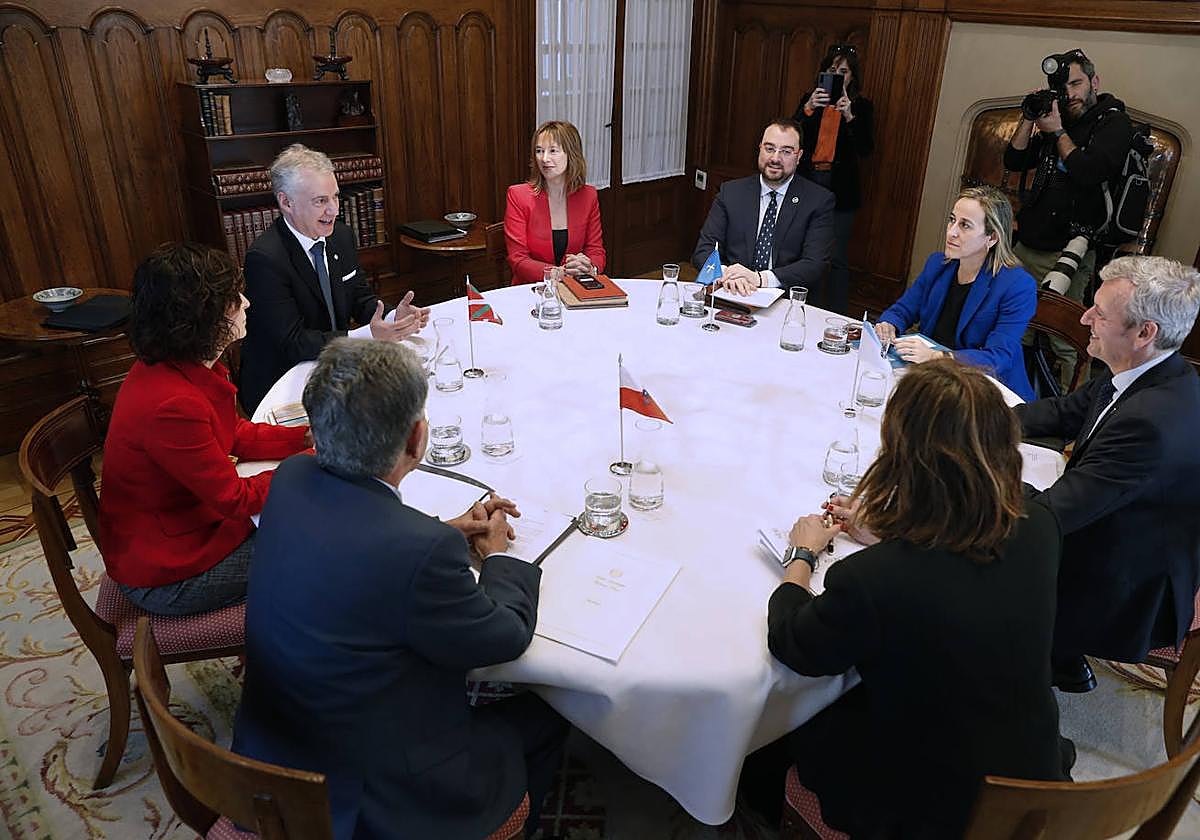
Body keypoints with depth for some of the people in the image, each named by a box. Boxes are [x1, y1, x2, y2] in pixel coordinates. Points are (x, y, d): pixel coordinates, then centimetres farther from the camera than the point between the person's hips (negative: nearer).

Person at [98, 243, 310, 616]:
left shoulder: (180, 369, -4)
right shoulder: (170, 405, -34)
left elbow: (236, 435, 7)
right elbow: (235, 498, -25)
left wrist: (307, 437, -6)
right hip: (167, 575, -9)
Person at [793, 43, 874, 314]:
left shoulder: (862, 106, 5)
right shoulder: (810, 100, 10)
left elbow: (866, 149, -7)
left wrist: (849, 116, -19)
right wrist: (808, 109, -18)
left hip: (840, 189, -2)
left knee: (837, 258, -4)